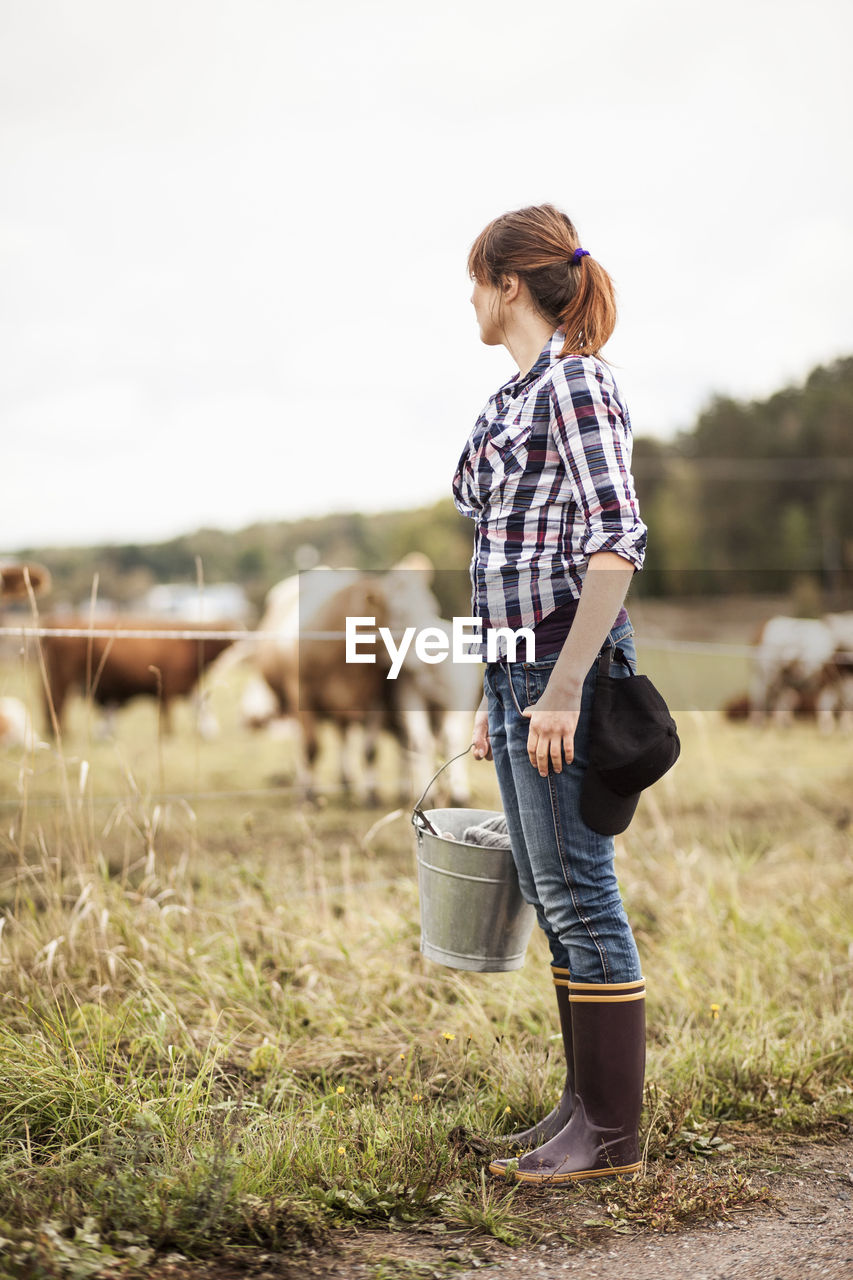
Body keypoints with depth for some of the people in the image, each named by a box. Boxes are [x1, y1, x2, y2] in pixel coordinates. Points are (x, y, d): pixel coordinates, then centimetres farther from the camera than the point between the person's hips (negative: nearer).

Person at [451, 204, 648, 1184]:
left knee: (577, 896, -4)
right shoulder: (516, 396, 17)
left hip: (566, 662, -10)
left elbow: (617, 544, -19)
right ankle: (584, 1103, 22)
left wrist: (564, 688, -23)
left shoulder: (574, 380, -10)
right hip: (518, 665, 10)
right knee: (553, 899, 12)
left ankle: (612, 1131, 6)